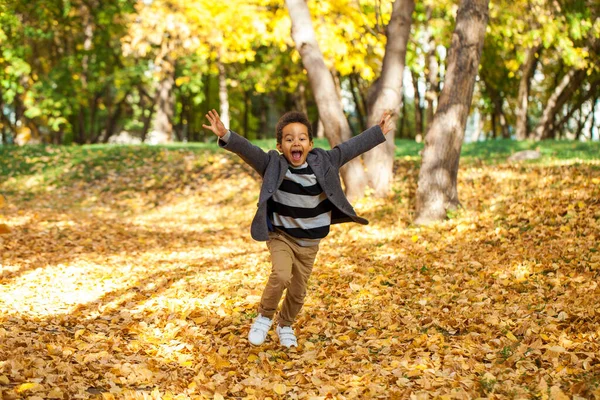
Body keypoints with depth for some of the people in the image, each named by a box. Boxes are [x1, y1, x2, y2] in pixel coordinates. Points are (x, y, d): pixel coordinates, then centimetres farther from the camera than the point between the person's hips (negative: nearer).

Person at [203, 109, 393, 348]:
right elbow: (246, 149, -29)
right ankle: (264, 317, 0)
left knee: (298, 290, 10)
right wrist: (225, 136, -46)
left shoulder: (323, 162, -8)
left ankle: (285, 326, 39)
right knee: (281, 275, -26)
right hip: (281, 236, -3)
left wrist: (379, 132, 4)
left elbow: (351, 147, 0)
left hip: (309, 242, 3)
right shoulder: (272, 164, -16)